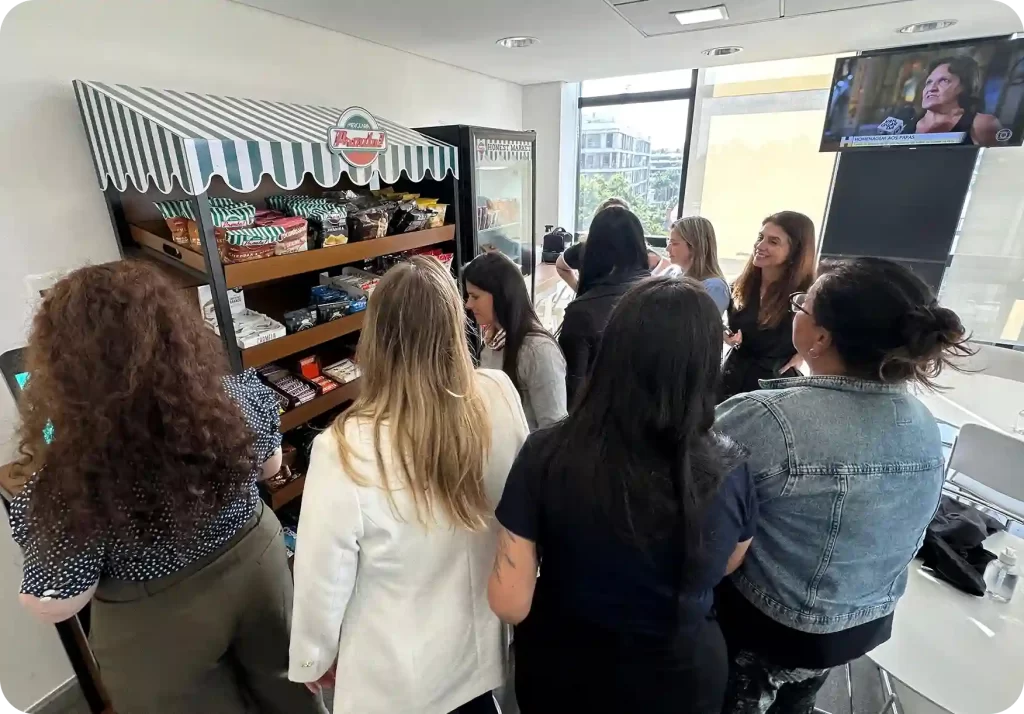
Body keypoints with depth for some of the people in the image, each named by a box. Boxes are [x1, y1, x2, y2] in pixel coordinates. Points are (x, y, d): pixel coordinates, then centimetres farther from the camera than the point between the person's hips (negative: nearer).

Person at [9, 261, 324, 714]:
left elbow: (55, 604, -16)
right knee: (280, 675, 30)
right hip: (256, 559, 3)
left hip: (159, 625, -2)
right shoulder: (241, 393, -22)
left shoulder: (75, 474, -32)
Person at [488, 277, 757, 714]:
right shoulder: (729, 471, -22)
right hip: (683, 678, 1)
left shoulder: (547, 454, -30)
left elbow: (509, 604, -21)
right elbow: (723, 567, -1)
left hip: (563, 674, 0)